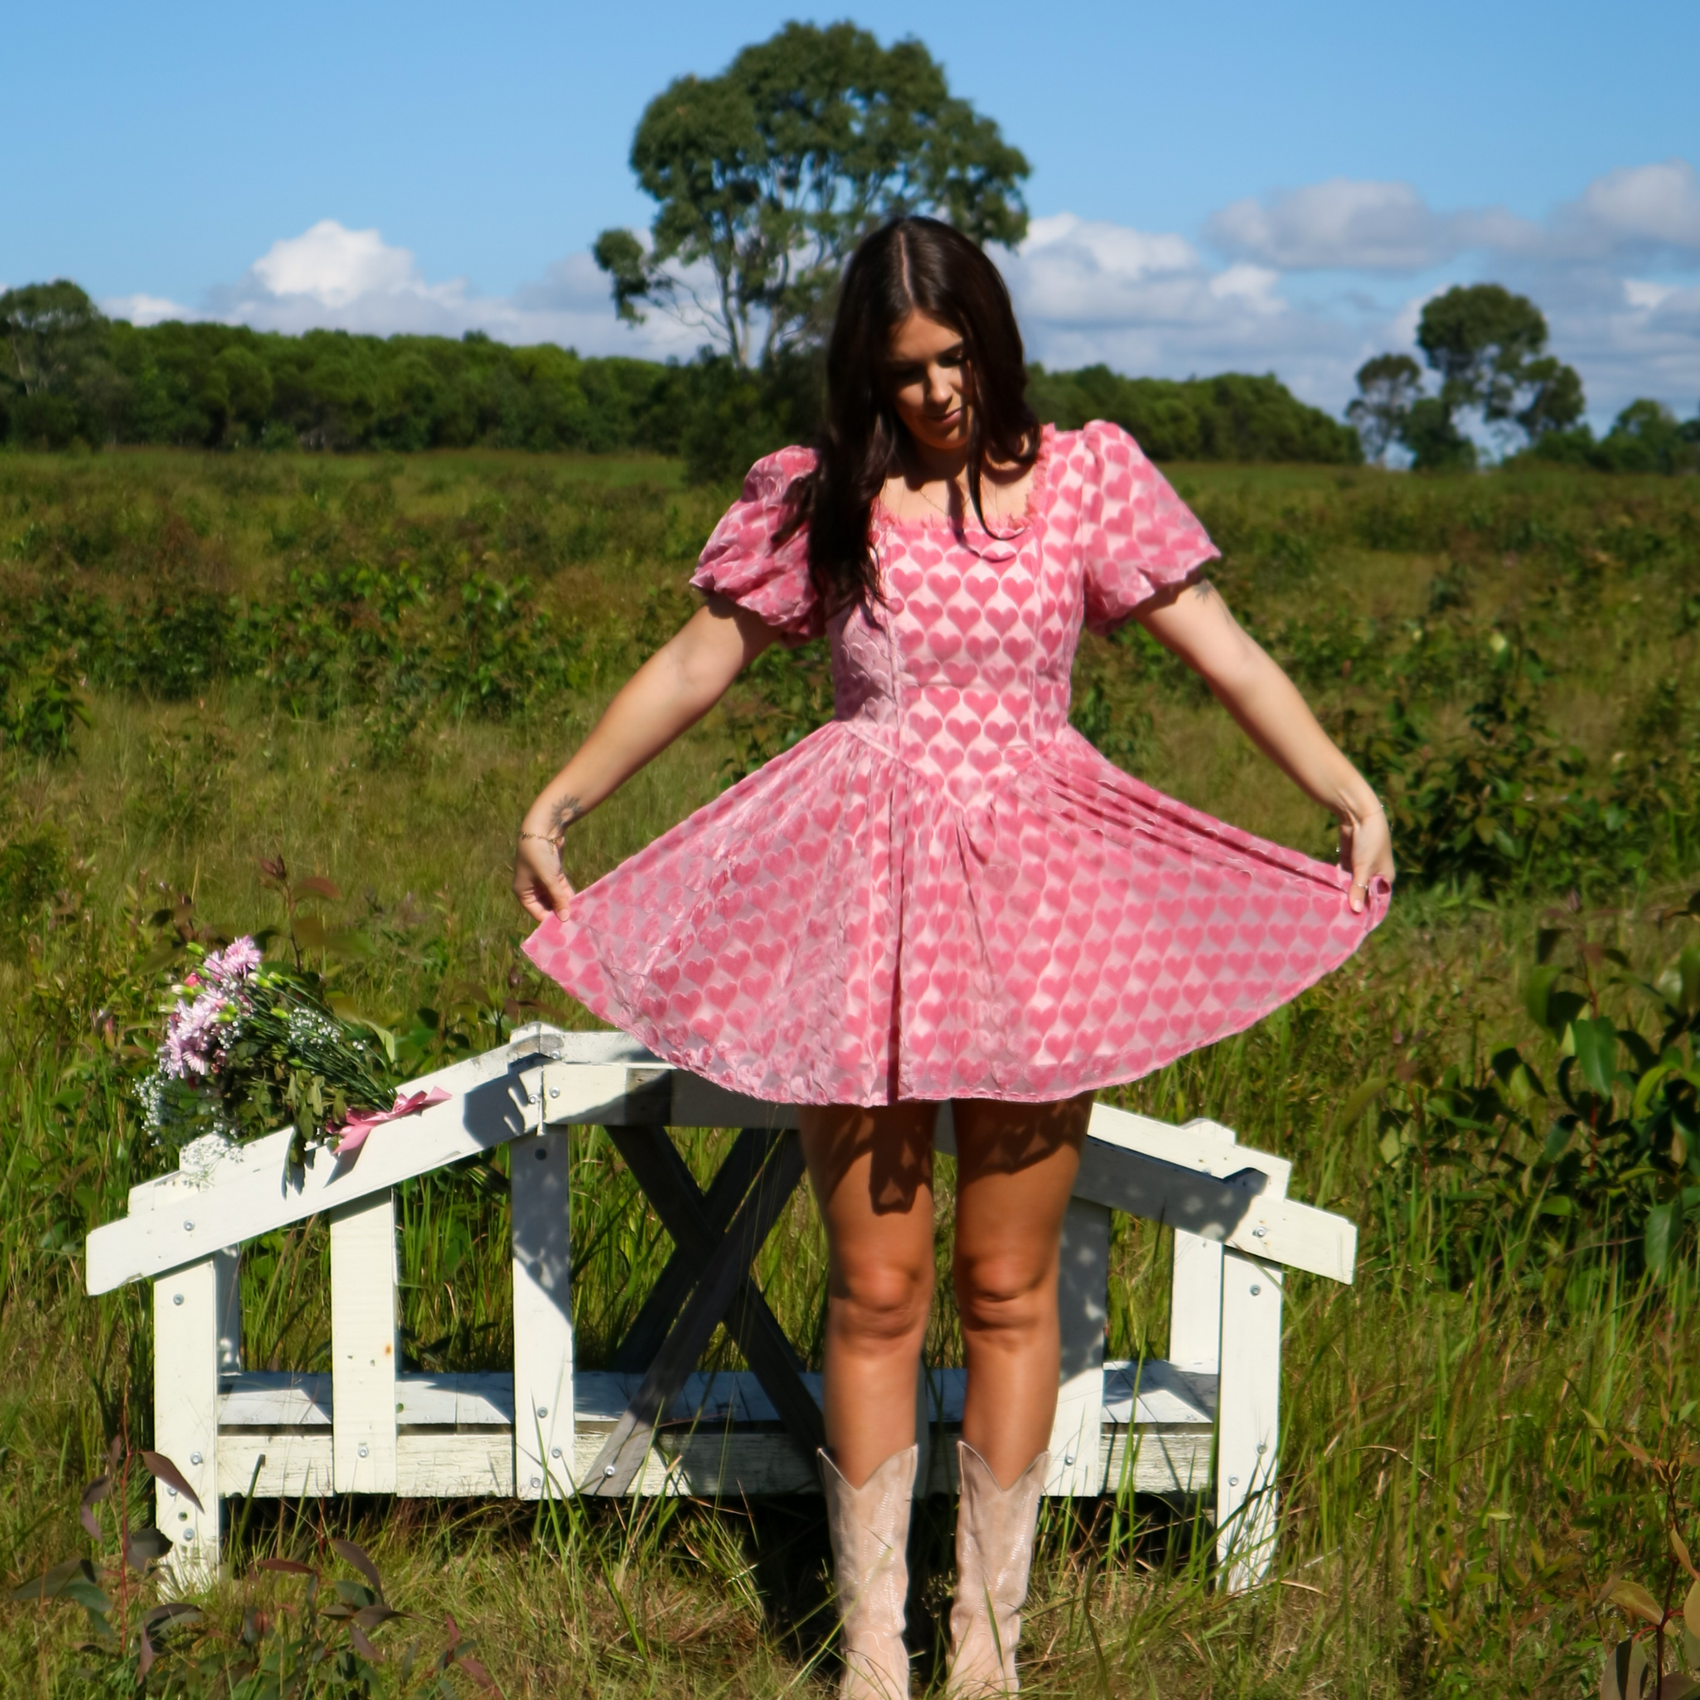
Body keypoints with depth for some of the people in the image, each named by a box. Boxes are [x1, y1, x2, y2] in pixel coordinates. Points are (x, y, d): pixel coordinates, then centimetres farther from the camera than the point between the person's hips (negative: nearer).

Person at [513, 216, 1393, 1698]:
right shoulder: (818, 502, 5)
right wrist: (559, 801, 11)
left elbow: (1224, 652, 1)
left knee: (1007, 1287, 6)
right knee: (875, 1290, 4)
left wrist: (1352, 797, -9)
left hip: (1031, 897, 0)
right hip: (861, 897, 0)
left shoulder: (1085, 480, 4)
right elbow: (696, 662, 12)